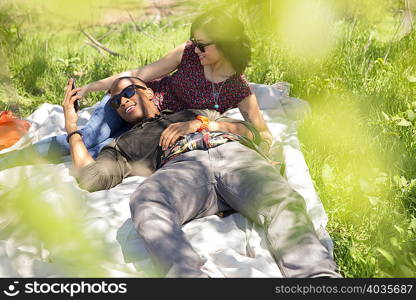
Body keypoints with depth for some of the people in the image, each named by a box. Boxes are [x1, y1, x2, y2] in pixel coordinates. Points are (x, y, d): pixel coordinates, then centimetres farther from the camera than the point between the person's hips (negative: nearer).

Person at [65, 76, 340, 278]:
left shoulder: (193, 113, 39)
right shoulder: (126, 143, 37)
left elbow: (251, 131, 26)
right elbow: (90, 178, 18)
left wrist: (200, 123, 12)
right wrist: (72, 127, 27)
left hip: (234, 154, 1)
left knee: (284, 202, -33)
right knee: (145, 202, -39)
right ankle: (188, 274, -58)